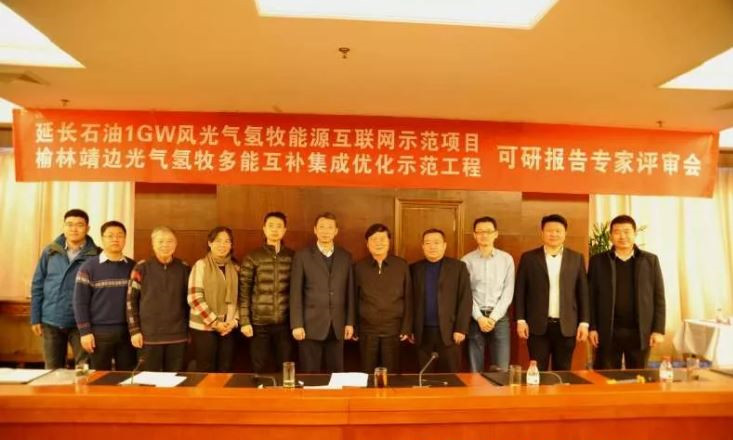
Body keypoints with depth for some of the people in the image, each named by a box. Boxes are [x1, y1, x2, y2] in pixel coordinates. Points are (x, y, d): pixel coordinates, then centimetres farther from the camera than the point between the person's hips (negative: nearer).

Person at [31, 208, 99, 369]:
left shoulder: (96, 255, -6)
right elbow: (37, 286, 7)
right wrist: (35, 318, 3)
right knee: (53, 370, 15)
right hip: (51, 321, 3)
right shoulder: (50, 252, 3)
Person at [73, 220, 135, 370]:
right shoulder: (89, 267, -1)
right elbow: (80, 301, -3)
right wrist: (84, 332, -9)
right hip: (99, 332, -2)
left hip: (127, 331, 2)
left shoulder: (133, 267, 7)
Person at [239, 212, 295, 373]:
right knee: (261, 370, 8)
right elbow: (244, 291, 0)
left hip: (285, 322, 1)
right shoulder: (253, 257, 0)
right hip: (259, 323, -1)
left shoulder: (292, 256, 4)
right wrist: (245, 321, -5)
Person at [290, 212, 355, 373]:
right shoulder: (302, 256, -1)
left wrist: (349, 322, 5)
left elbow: (349, 291, 8)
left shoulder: (345, 256, 7)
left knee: (336, 373, 9)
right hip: (311, 325, -2)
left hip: (337, 326, 3)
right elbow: (296, 293, -4)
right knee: (310, 375, 5)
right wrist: (297, 324, -9)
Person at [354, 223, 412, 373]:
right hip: (367, 330, 1)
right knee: (368, 374, 9)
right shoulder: (359, 267, 1)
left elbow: (408, 298, 2)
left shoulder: (402, 265, 0)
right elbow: (354, 299, 6)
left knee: (391, 374, 8)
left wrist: (406, 327, -2)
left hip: (393, 329, 0)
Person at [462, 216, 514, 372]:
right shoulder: (467, 260, 1)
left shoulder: (506, 259, 5)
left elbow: (508, 291, 1)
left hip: (499, 317, 1)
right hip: (474, 318, -1)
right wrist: (479, 317, -10)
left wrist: (494, 317, -8)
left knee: (501, 369, -2)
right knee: (475, 369, 5)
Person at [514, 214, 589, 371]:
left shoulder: (576, 258, 6)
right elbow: (520, 291, 2)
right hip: (538, 325, -1)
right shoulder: (529, 257, 2)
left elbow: (583, 292, 6)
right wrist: (520, 320, -4)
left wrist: (584, 322, 1)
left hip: (566, 326, 1)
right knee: (538, 372, 4)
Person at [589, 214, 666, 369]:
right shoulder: (598, 261, 3)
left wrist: (658, 329, -2)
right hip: (608, 332, -1)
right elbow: (591, 297, 3)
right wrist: (592, 327, -3)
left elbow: (659, 297, 4)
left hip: (640, 332, 1)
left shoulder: (650, 260, 6)